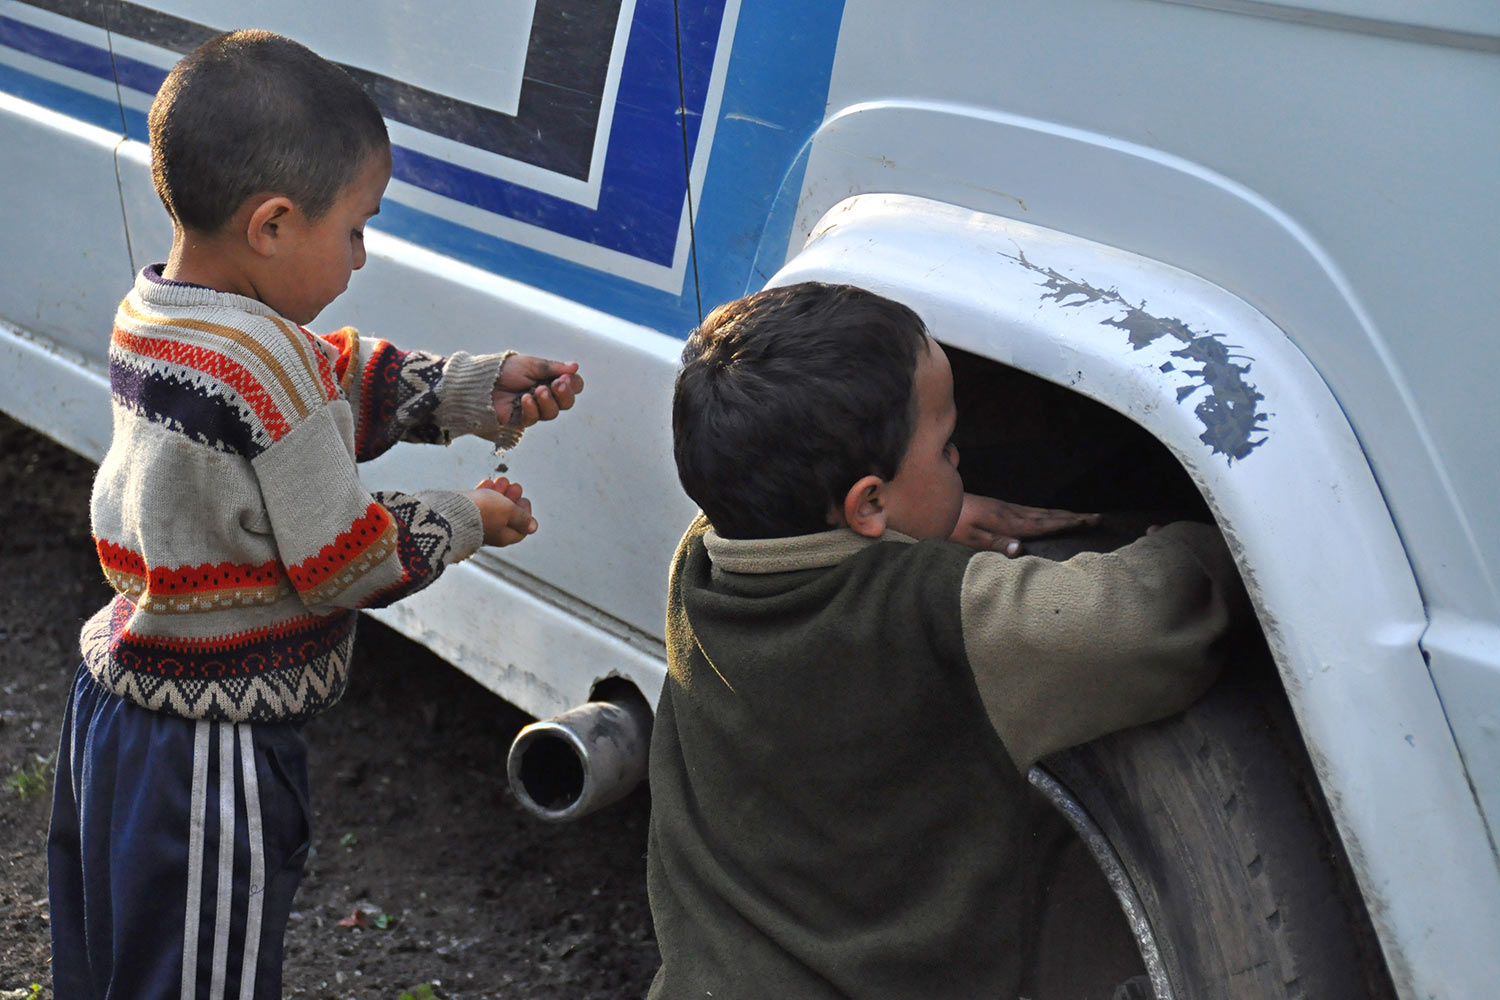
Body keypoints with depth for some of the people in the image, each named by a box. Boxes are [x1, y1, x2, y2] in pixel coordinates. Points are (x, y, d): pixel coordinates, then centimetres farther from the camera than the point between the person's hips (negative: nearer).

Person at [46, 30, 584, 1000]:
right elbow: (348, 563, -18)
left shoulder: (153, 313, 1)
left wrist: (477, 389, 1)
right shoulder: (260, 365, -27)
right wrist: (468, 520, -2)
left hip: (117, 703, 9)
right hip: (209, 761, -9)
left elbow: (343, 384, 10)